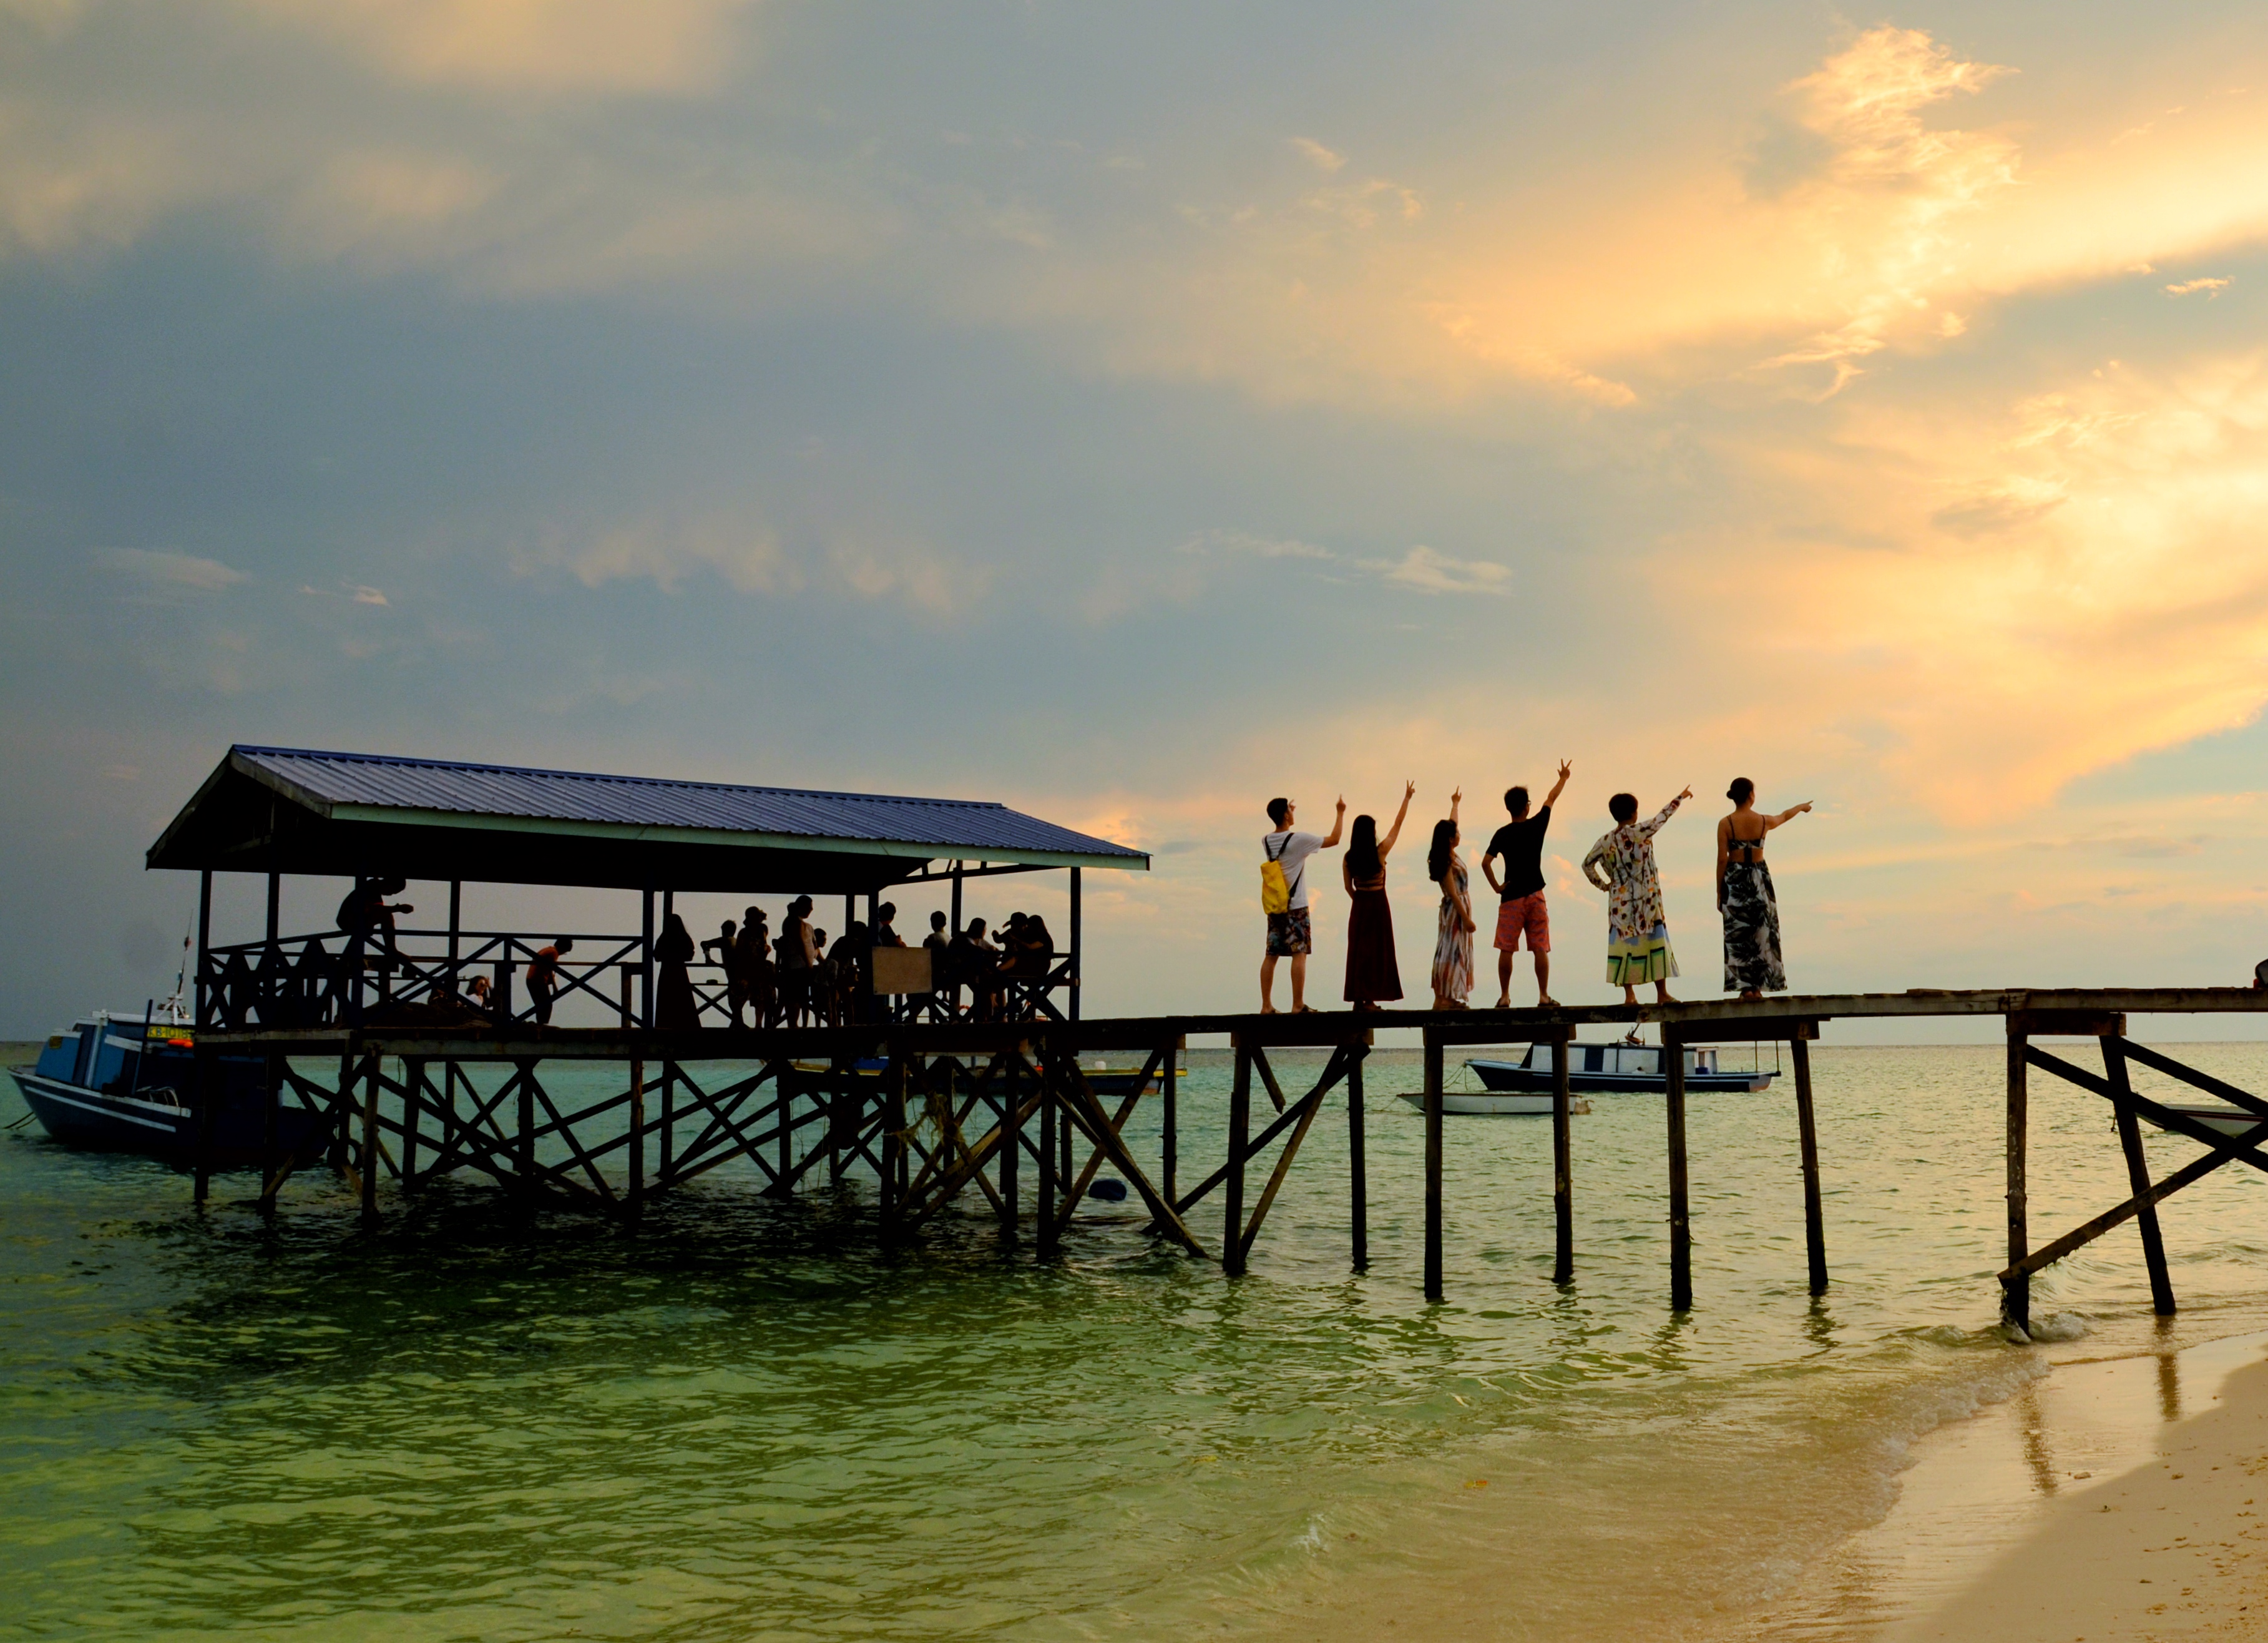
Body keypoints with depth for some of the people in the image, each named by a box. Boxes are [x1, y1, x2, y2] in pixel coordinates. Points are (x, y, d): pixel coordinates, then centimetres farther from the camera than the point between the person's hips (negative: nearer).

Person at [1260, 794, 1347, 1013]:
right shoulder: (1298, 839, -12)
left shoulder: (1266, 842, 6)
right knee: (1299, 954, -3)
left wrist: (1288, 812, 33)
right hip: (1296, 907, -6)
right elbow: (1334, 840, -4)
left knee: (1271, 955, 6)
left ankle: (1267, 1006, 6)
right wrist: (1341, 812, 8)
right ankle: (1298, 1006, -4)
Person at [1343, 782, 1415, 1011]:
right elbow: (1397, 825, -1)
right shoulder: (1380, 852, -10)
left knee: (1359, 949, 7)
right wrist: (1407, 798, 8)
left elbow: (1348, 887, 6)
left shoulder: (1348, 858, -2)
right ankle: (1369, 998, -1)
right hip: (1378, 904, -3)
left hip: (1359, 906, 3)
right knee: (1377, 950, 2)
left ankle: (1358, 997, 6)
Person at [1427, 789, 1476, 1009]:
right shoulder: (1447, 863, -19)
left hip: (1460, 909, 10)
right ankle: (1442, 998, -8)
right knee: (1451, 951, -8)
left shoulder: (1451, 856, 7)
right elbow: (1453, 894, -21)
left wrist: (1455, 804, 35)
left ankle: (1448, 997, 11)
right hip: (1455, 911, -10)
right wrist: (1467, 919, -21)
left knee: (1457, 951, 10)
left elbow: (1450, 826, 24)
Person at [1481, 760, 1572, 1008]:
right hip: (1535, 895, 1)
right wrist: (1564, 778, 31)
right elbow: (1552, 798, 16)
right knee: (1540, 948, 3)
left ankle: (1504, 997, 3)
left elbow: (1486, 862, -12)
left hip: (1510, 898, -1)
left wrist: (1496, 886, 0)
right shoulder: (1537, 825, 0)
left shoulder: (1502, 834, -3)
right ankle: (1544, 996, 2)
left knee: (1506, 949, 2)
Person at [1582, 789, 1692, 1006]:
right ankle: (1662, 992, 5)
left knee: (1625, 942, 5)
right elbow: (1663, 817, 1)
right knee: (1655, 941, 3)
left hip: (1620, 903, 3)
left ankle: (1629, 994, 3)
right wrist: (1681, 797, 13)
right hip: (1646, 901, -3)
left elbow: (1587, 864, 3)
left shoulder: (1605, 841, 2)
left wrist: (1603, 885, 13)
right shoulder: (1640, 832, -8)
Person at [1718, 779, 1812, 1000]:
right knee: (1761, 933, 9)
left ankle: (1745, 987, -2)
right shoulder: (1764, 822, -2)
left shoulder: (1725, 824, -9)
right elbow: (1784, 816, 21)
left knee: (1738, 934, 1)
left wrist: (1719, 893, -2)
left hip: (1735, 881, -2)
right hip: (1759, 880, 2)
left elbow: (1722, 859, -9)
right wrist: (1801, 807, 44)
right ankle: (1758, 986, 11)